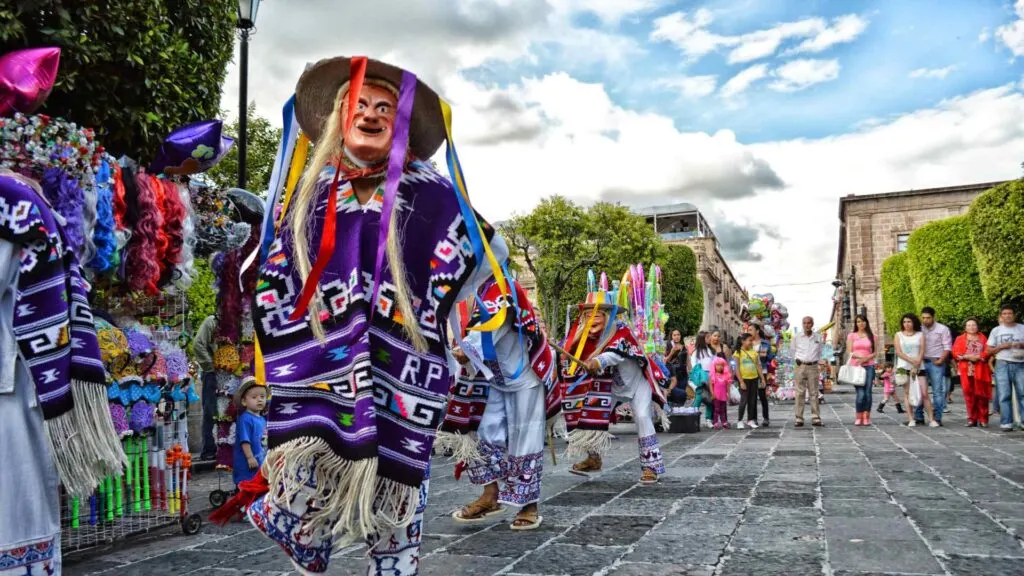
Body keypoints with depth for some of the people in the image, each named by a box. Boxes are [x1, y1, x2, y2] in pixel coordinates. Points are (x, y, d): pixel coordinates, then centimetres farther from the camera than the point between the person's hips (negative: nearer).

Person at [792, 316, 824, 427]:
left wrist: (818, 362, 10)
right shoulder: (796, 337, 2)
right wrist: (796, 359, 8)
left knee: (814, 393, 2)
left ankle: (816, 418, 5)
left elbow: (819, 352, 17)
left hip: (813, 367, 1)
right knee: (800, 393, -1)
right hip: (800, 367, -1)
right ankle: (799, 419, 1)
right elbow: (793, 350, 15)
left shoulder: (818, 337, 5)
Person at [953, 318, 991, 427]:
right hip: (966, 370, 0)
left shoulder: (983, 338, 14)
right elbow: (955, 353, 1)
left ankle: (983, 419, 4)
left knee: (982, 394, -2)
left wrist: (978, 357, -14)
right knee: (969, 394, -2)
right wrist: (967, 357, -13)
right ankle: (972, 419, 4)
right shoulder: (960, 338, 12)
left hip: (981, 370, 0)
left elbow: (988, 351, 2)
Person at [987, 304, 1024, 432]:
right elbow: (989, 351, 10)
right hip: (1002, 365, 0)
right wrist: (1002, 346, -7)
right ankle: (1006, 423, -1)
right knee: (1004, 395, -2)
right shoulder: (996, 330, 10)